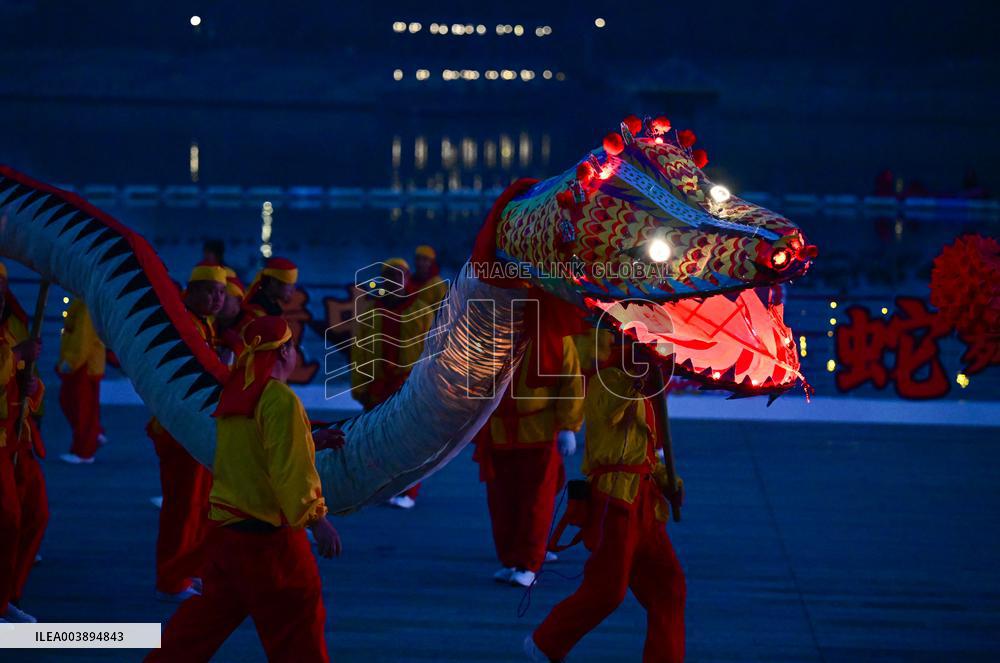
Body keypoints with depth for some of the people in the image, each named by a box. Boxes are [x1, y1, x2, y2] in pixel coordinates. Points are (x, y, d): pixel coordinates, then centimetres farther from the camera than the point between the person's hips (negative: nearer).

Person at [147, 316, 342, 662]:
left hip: (225, 525, 8)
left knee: (212, 613, 20)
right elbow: (292, 469, -19)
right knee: (296, 628, 3)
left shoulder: (233, 395, 7)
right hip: (269, 534, -8)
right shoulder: (280, 399, -17)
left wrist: (312, 441, 22)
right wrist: (316, 519, -12)